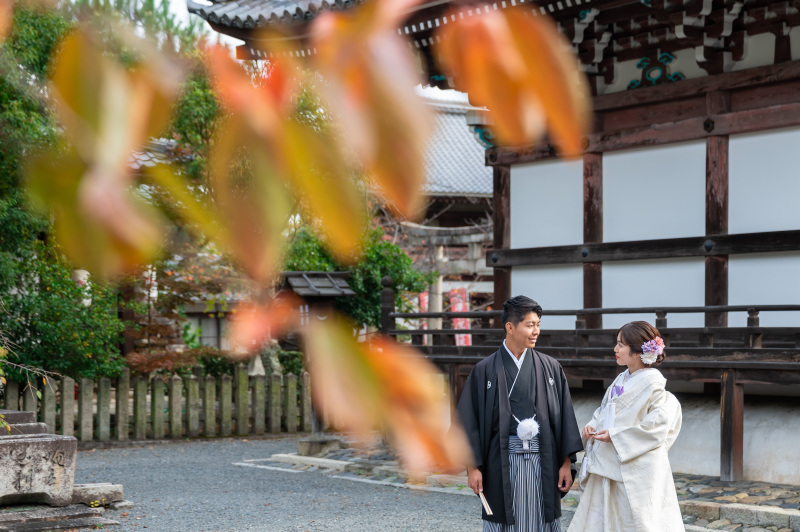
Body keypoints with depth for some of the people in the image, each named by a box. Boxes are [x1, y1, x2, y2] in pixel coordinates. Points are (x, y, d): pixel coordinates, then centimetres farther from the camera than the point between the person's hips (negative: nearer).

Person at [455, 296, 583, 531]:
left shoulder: (550, 368, 6)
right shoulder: (485, 370, 0)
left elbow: (564, 416, 6)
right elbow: (469, 420, 0)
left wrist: (566, 463, 1)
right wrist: (472, 466, -5)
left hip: (542, 461, 2)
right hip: (502, 461, -2)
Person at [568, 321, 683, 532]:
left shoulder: (651, 382, -13)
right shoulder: (622, 379, 11)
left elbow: (657, 426, -18)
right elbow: (604, 410, 19)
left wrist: (616, 436, -18)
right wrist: (592, 426, -1)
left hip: (636, 467, -8)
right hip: (608, 465, 8)